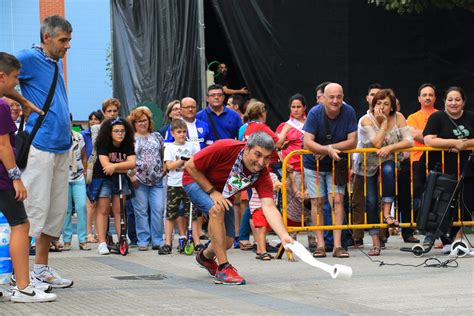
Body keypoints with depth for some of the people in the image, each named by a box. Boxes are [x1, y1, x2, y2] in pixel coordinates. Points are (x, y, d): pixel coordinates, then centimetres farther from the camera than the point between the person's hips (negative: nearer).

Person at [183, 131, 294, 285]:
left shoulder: (262, 174, -24)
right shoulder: (224, 148, -36)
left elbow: (269, 207, -34)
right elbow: (190, 166, -25)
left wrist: (284, 236, -49)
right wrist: (212, 191, -30)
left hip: (222, 193, 5)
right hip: (196, 180, -5)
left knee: (227, 242, 2)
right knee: (216, 209, -35)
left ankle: (206, 256, 40)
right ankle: (223, 268, -25)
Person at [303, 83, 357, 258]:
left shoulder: (348, 112, -14)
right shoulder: (315, 113, -18)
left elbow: (352, 141, -15)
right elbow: (307, 142, -25)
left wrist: (331, 147, -24)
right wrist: (328, 149, -38)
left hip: (337, 165, 1)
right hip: (314, 164, 0)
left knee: (337, 199, -10)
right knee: (317, 202, 0)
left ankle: (337, 245, -10)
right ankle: (320, 245, 5)